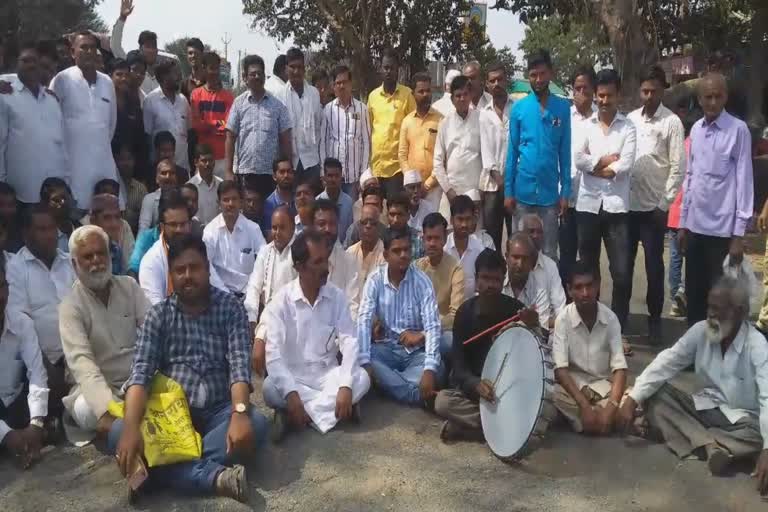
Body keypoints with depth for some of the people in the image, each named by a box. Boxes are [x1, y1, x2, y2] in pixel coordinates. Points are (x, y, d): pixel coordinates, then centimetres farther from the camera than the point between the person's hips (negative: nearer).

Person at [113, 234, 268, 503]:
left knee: (255, 423, -30)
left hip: (217, 411, -1)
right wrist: (131, 427, -27)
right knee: (118, 432, -27)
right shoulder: (158, 314, 4)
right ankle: (216, 477, -36)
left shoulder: (230, 307, 1)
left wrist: (240, 413, -31)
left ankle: (169, 467, -31)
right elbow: (140, 372, -8)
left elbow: (240, 365, -11)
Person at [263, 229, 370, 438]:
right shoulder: (280, 302, -11)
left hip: (328, 374, 3)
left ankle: (293, 414, -22)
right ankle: (331, 406, -19)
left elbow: (349, 342, -11)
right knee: (271, 388, -33)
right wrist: (291, 394, -32)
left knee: (362, 379, -26)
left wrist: (345, 386, -26)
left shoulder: (337, 297, -3)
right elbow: (274, 354, -18)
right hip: (292, 376, -3)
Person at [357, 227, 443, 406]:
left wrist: (429, 369, -31)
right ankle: (418, 395, -26)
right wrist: (364, 362, -28)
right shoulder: (375, 279, -6)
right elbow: (364, 320, -14)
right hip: (386, 346, 2)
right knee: (355, 358, -29)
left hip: (417, 350, -2)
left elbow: (432, 326, -18)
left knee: (437, 368, -32)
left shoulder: (421, 280, -10)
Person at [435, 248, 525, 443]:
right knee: (442, 401, -30)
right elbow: (458, 361, -9)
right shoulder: (465, 311, -6)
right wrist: (475, 383, -30)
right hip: (472, 386, -1)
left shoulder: (515, 309, -4)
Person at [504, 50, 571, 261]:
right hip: (523, 191, 0)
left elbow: (565, 153, 3)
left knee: (549, 253, 7)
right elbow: (512, 151, 3)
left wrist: (566, 191, -1)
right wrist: (508, 190, -1)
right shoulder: (519, 108, 1)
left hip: (550, 191, 0)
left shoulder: (563, 107, 2)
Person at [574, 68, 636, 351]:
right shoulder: (585, 125, 8)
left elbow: (626, 165, -9)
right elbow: (578, 159, -6)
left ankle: (619, 330, 8)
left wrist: (594, 166, -5)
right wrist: (606, 161, -8)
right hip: (588, 204, 2)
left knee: (621, 272, -4)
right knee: (588, 268, 11)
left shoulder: (628, 127, 3)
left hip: (616, 206, -2)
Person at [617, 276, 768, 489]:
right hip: (706, 405, 4)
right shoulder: (700, 331, -9)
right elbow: (666, 363, -12)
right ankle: (710, 445, -28)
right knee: (654, 395, -18)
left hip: (742, 417, -4)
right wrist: (632, 399, -25)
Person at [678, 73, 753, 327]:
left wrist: (739, 233, -11)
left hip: (722, 228, -5)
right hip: (695, 225, 5)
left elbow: (744, 180, -8)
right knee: (694, 292, 12)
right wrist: (683, 222, 13)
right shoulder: (696, 130, 9)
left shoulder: (738, 130, -7)